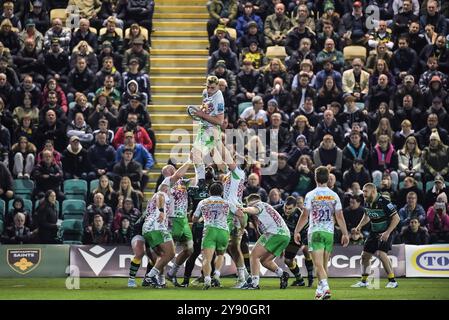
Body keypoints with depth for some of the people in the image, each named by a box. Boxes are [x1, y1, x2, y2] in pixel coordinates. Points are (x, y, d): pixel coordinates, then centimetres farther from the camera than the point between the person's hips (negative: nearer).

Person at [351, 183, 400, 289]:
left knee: (381, 253, -24)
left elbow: (396, 218, -20)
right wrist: (360, 226, 6)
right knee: (365, 255, 6)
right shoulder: (367, 202, 1)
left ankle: (392, 281, -14)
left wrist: (387, 232, -25)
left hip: (385, 232, -8)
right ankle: (363, 281, 22)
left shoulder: (383, 202, -22)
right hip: (374, 232, 8)